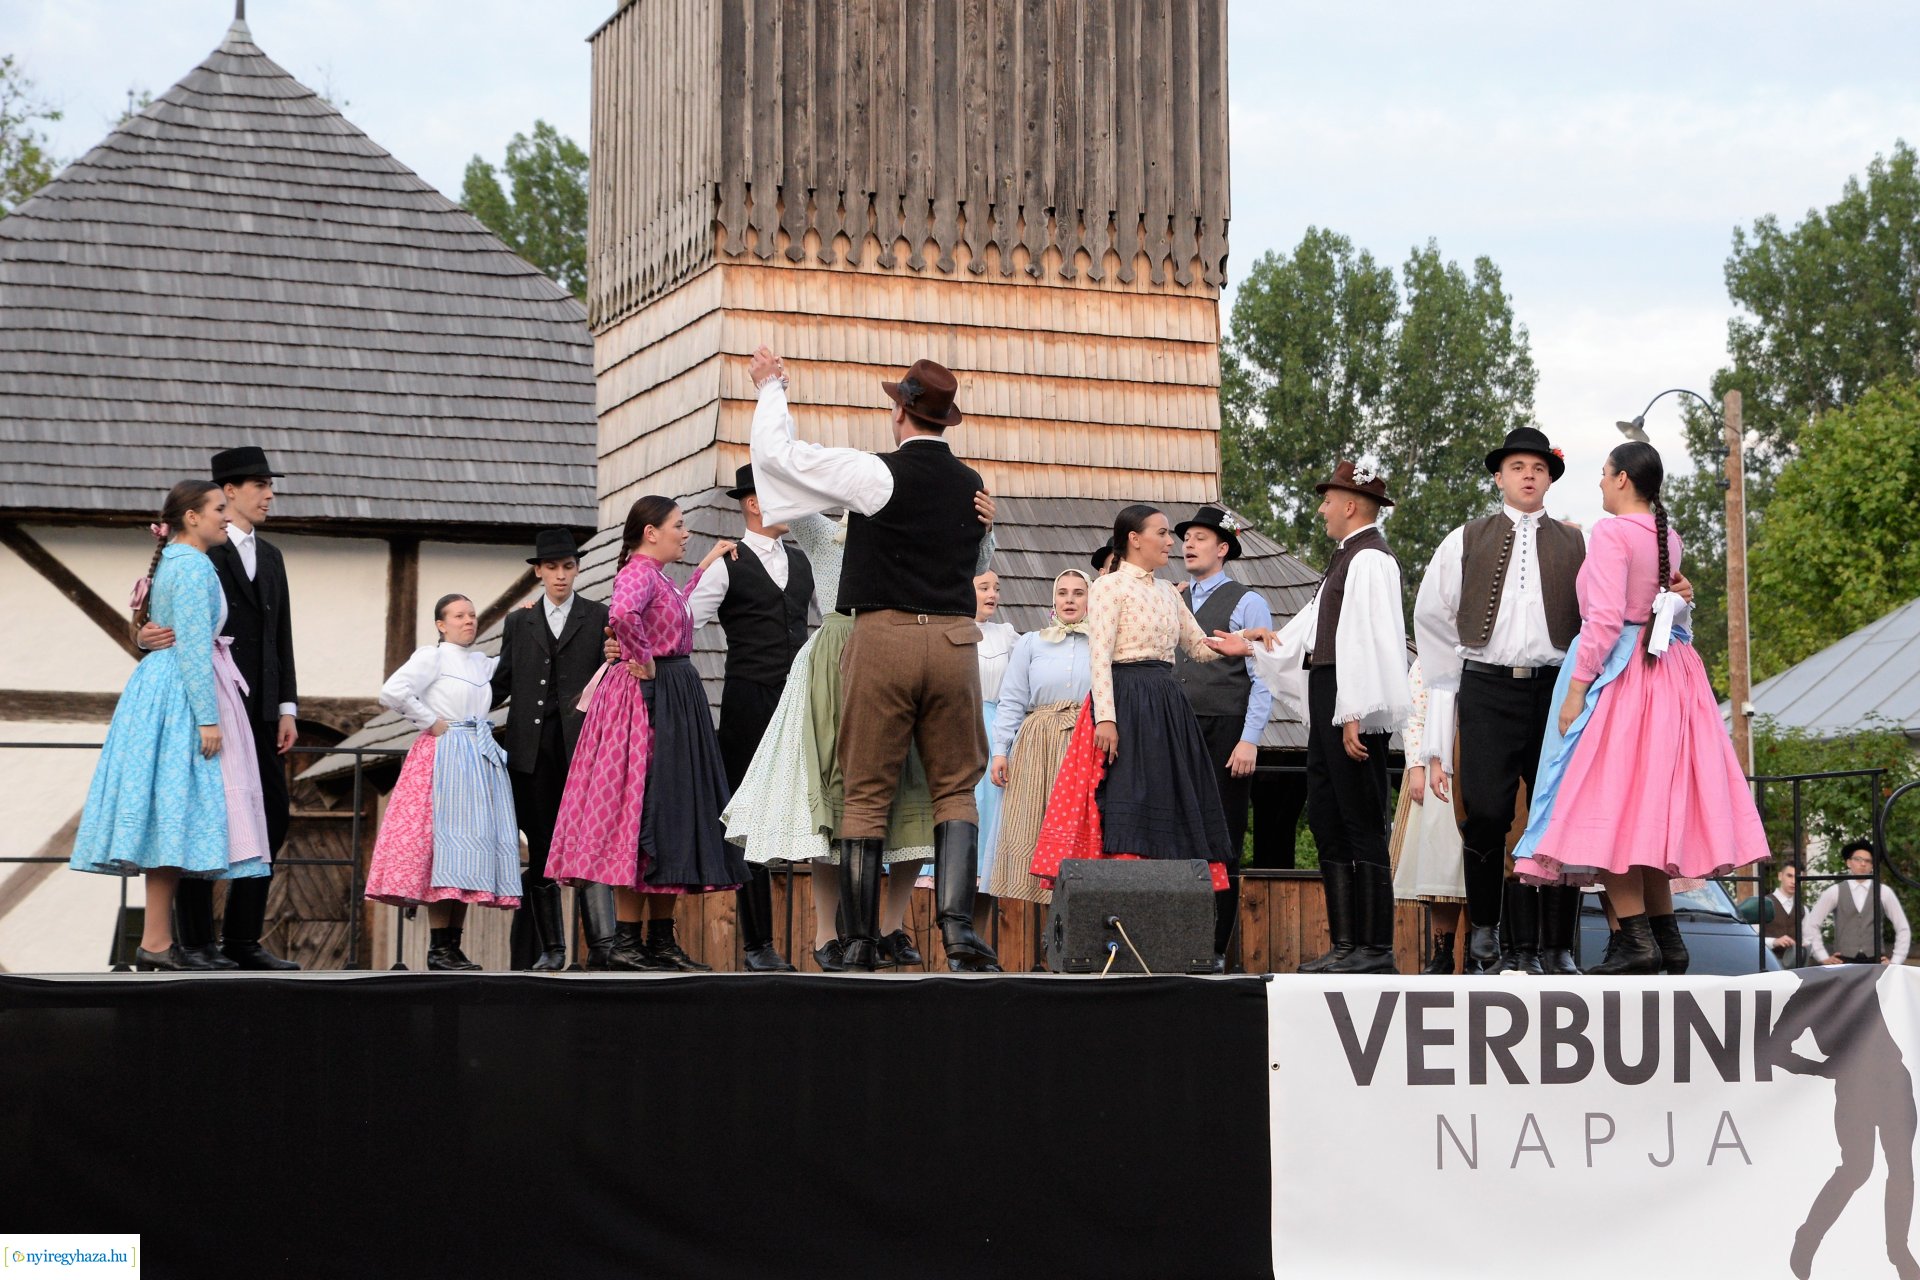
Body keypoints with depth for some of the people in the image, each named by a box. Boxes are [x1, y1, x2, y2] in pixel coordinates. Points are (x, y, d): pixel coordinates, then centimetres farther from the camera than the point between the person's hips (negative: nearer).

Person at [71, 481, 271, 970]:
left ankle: (158, 939, 7)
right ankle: (155, 943, -13)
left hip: (160, 691, 10)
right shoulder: (193, 567, -12)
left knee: (173, 816, 7)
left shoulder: (169, 563, 19)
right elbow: (194, 646, -18)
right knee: (177, 809, -11)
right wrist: (208, 717, -21)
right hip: (183, 695, -10)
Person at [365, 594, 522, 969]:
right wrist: (431, 722, -10)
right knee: (447, 841, -12)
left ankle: (453, 945, 6)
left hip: (482, 757, 7)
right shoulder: (431, 657, -3)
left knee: (473, 845, 3)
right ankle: (438, 949, -11)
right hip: (444, 757, -7)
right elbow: (393, 692, -15)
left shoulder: (482, 662, 17)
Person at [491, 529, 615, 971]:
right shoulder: (518, 623, 17)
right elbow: (502, 683, 16)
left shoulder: (599, 617, 10)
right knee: (541, 849, 3)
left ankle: (601, 940, -14)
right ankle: (550, 947, 7)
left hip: (582, 744, -3)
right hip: (532, 747, 3)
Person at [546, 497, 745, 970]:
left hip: (675, 700, 10)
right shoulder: (638, 573, -13)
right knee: (641, 810, -8)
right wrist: (644, 661, -21)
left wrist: (706, 566, 39)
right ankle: (628, 943, -6)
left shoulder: (656, 576, 17)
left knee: (670, 814, 10)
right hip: (648, 699, -10)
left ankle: (660, 939, 13)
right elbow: (623, 613, -35)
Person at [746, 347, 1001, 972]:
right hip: (955, 638, 3)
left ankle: (861, 944, 4)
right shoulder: (973, 486, 9)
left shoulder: (876, 473, -5)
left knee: (867, 794, 5)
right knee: (955, 789, 9)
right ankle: (957, 924, -8)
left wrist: (771, 387, 20)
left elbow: (776, 452, 3)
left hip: (882, 635, -3)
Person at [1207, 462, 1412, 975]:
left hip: (1353, 700, -11)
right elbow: (1316, 624, 27)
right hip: (1327, 698, 11)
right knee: (1325, 817, 11)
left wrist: (1354, 715, -23)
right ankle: (1345, 942, 15)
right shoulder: (1346, 558, 18)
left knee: (1361, 822, -7)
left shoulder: (1369, 559, -13)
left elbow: (1366, 639, -19)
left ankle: (1375, 947, -4)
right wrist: (1258, 644, 33)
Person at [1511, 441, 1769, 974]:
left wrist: (1577, 687, -17)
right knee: (1648, 804, 13)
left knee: (1607, 803, -7)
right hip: (1667, 671, 8)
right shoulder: (1668, 538, 12)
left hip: (1617, 671, -8)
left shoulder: (1611, 533, -11)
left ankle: (1636, 937, -12)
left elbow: (1605, 618, -19)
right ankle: (1666, 934, 13)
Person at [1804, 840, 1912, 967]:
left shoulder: (1884, 892, 7)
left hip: (1876, 962, 1)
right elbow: (1810, 926, 7)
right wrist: (1823, 957, 1)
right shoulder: (1834, 892, 5)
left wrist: (1895, 962, 3)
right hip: (1844, 963, -1)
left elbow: (1903, 929, 11)